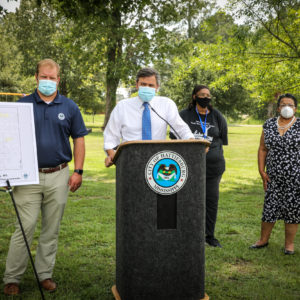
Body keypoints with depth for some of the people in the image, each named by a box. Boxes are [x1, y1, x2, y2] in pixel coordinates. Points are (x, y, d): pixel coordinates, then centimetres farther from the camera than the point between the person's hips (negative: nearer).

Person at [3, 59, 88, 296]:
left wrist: (78, 171, 1)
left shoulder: (69, 107, 7)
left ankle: (45, 274, 23)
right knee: (25, 228, -3)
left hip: (58, 176, 2)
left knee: (51, 229, 9)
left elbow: (79, 140, 9)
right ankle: (12, 278, 10)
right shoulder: (22, 105, 4)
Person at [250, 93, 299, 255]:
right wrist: (262, 171, 3)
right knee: (270, 207, 8)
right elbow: (263, 149, 9)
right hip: (274, 176, 3)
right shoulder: (269, 125, 7)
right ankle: (264, 239, 23)